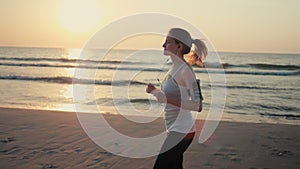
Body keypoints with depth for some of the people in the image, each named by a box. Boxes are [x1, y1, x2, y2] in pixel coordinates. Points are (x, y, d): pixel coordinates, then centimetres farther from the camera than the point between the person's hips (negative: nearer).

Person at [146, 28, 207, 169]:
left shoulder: (185, 70, -19)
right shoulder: (175, 67, 9)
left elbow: (197, 105, -25)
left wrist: (166, 98, -29)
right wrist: (155, 91, 8)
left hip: (180, 132, -9)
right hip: (175, 130, 9)